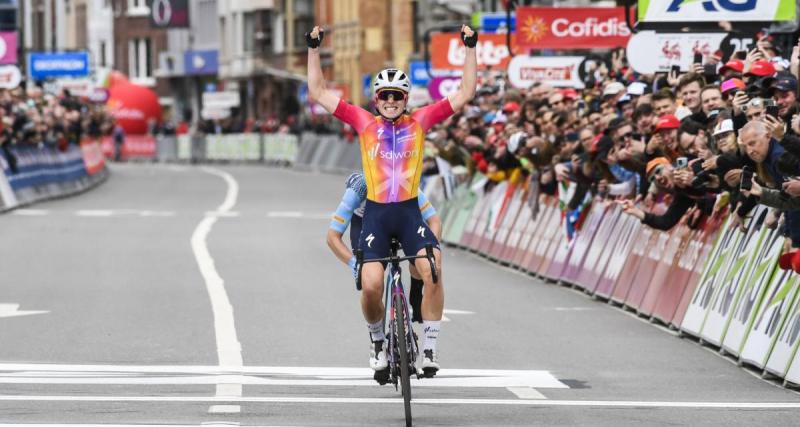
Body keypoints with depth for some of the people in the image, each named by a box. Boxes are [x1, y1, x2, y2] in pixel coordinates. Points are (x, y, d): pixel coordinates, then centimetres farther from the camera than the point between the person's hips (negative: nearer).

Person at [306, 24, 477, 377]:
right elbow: (318, 93, 8)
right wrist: (314, 49, 3)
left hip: (410, 212, 0)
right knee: (371, 285, -14)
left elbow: (465, 93, 6)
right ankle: (377, 340, 15)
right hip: (376, 213, 0)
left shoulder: (420, 121, 6)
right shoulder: (364, 122, 6)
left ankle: (429, 345, -9)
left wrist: (470, 48, 1)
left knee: (433, 271, -22)